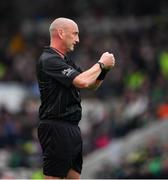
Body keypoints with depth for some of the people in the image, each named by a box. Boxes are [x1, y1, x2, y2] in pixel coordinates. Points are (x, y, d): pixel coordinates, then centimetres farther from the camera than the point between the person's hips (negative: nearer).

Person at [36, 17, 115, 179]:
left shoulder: (66, 61, 17)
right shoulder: (48, 60, -15)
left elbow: (91, 85, 21)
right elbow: (82, 81, -24)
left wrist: (103, 69, 2)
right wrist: (101, 64, -9)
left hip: (72, 128, 10)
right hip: (56, 128, -10)